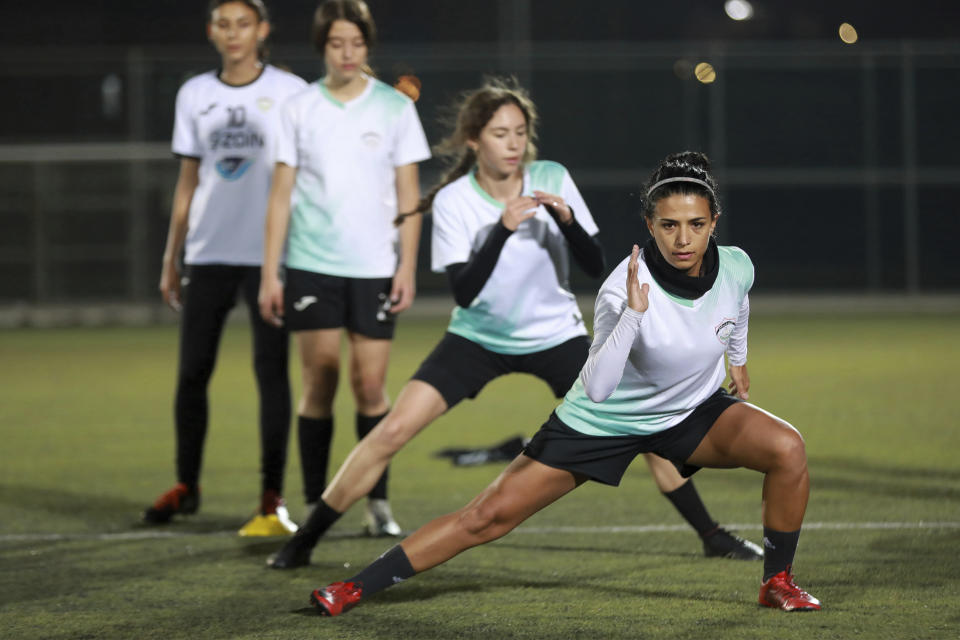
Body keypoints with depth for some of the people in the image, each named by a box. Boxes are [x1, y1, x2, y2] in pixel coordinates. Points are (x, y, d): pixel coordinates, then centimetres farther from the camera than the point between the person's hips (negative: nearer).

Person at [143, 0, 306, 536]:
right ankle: (186, 486, 18)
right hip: (207, 254, 3)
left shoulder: (290, 92, 0)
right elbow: (188, 180, 15)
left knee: (271, 371, -5)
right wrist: (171, 259, 13)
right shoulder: (194, 95, 10)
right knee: (192, 373, 3)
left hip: (268, 255, -3)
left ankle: (273, 497, -1)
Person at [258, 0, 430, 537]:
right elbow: (281, 194, 6)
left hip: (375, 267, 0)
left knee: (370, 385, -3)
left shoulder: (395, 107, 4)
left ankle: (378, 502, 7)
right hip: (312, 265, 0)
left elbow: (409, 195, 5)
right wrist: (270, 274, 2)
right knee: (320, 383, -1)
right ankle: (316, 505, 5)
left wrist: (407, 267, -3)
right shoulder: (300, 109, 5)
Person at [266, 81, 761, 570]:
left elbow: (595, 266, -10)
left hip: (556, 336, 1)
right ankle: (304, 541, -3)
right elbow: (463, 291, -23)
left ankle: (711, 535, 11)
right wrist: (502, 228, -34)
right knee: (393, 430, -14)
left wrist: (566, 218, -28)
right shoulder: (452, 201, -15)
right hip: (478, 339, -1)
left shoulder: (552, 179, -10)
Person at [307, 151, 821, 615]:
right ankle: (355, 589, 0)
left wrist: (737, 359, 23)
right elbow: (596, 388, -40)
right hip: (603, 420, -3)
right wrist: (633, 314, -49)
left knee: (787, 449, -22)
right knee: (489, 515, -7)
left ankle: (777, 583, -1)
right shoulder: (624, 288, -31)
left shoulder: (737, 268, -18)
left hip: (693, 411, 4)